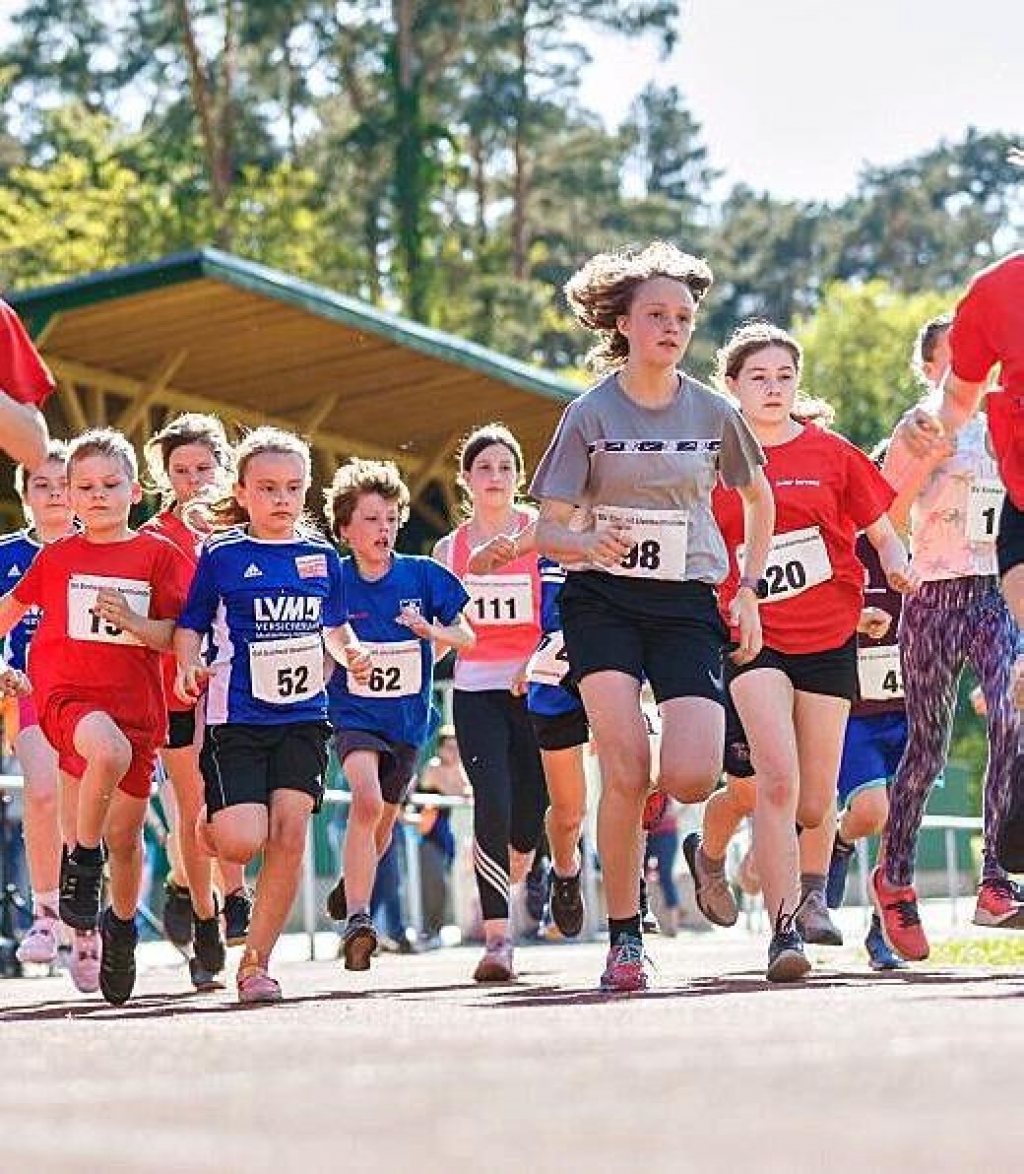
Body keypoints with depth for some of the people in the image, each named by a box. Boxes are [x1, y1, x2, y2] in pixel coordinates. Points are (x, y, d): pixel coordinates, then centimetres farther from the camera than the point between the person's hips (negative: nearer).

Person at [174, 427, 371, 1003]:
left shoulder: (322, 555, 10)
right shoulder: (221, 555, -1)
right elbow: (190, 625, 3)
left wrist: (352, 652, 2)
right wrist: (190, 665, -17)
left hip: (303, 717, 3)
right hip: (237, 718, -3)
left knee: (290, 830, -10)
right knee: (242, 841, -15)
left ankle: (256, 962, 0)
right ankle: (208, 826, 24)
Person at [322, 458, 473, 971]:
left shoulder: (422, 575, -4)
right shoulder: (332, 580, -7)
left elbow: (467, 637, 3)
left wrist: (434, 631, -16)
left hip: (408, 717, 3)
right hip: (354, 714, -3)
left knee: (383, 823, 15)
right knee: (366, 800, -27)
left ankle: (351, 885, 46)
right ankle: (357, 918, -29)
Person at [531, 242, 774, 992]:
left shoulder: (712, 414, 4)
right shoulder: (590, 415, -3)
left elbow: (758, 499, 22)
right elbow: (548, 531, -3)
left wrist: (749, 589, 15)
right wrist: (588, 543, -25)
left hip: (687, 603, 1)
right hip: (603, 600, -1)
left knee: (691, 779, -17)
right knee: (626, 768, -18)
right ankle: (624, 938, -6)